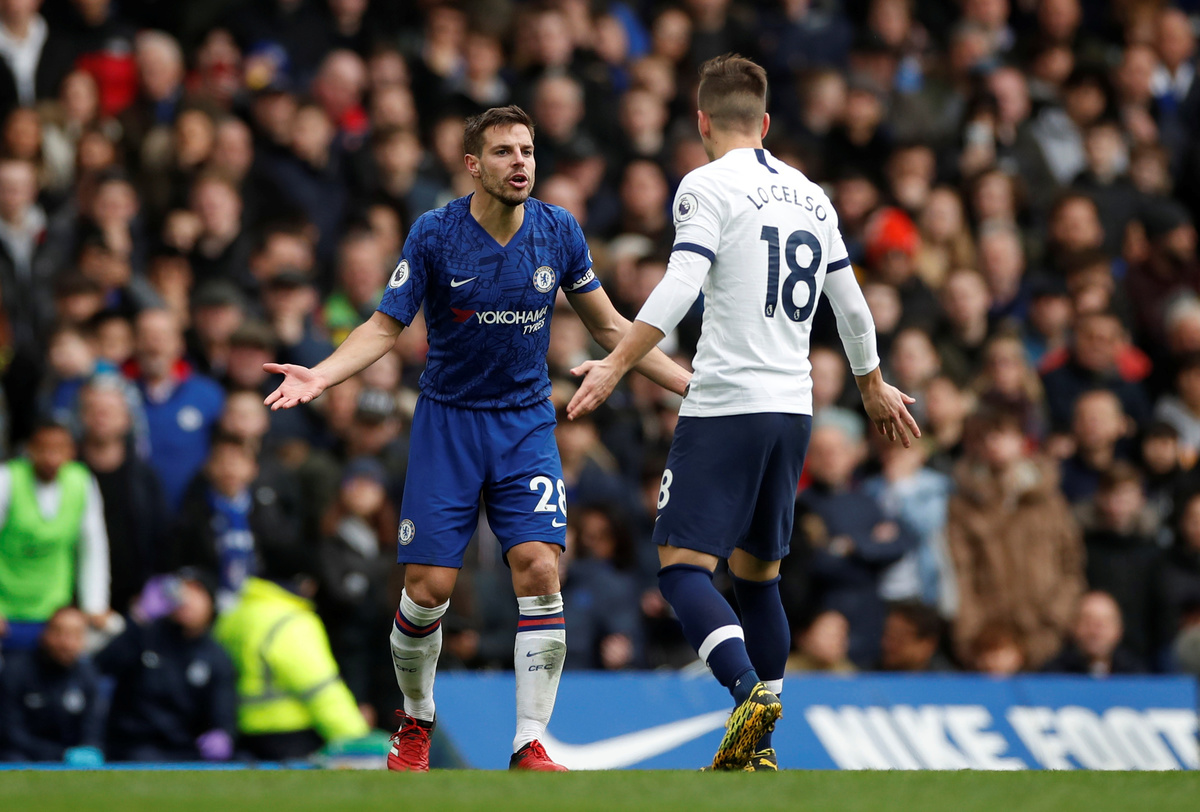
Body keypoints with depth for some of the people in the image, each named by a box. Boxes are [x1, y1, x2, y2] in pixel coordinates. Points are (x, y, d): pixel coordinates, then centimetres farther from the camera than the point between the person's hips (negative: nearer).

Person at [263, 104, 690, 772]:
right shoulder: (435, 234, -11)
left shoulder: (559, 232, -3)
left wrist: (690, 384, 6)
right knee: (429, 587, -6)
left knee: (540, 570, -16)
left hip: (526, 422, 1)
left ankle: (530, 745, -9)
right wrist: (319, 377, -23)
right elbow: (386, 327, -7)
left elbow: (608, 326, 8)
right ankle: (416, 723, 22)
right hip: (448, 420, -1)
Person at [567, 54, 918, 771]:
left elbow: (680, 287, -18)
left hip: (725, 406, -6)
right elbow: (852, 306, 23)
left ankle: (751, 692, -30)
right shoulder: (812, 197, 15)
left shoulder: (709, 186, -5)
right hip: (792, 409, 7)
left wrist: (614, 367, -20)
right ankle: (757, 750, 13)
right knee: (758, 573, 14)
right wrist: (874, 387, 39)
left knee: (684, 565, -8)